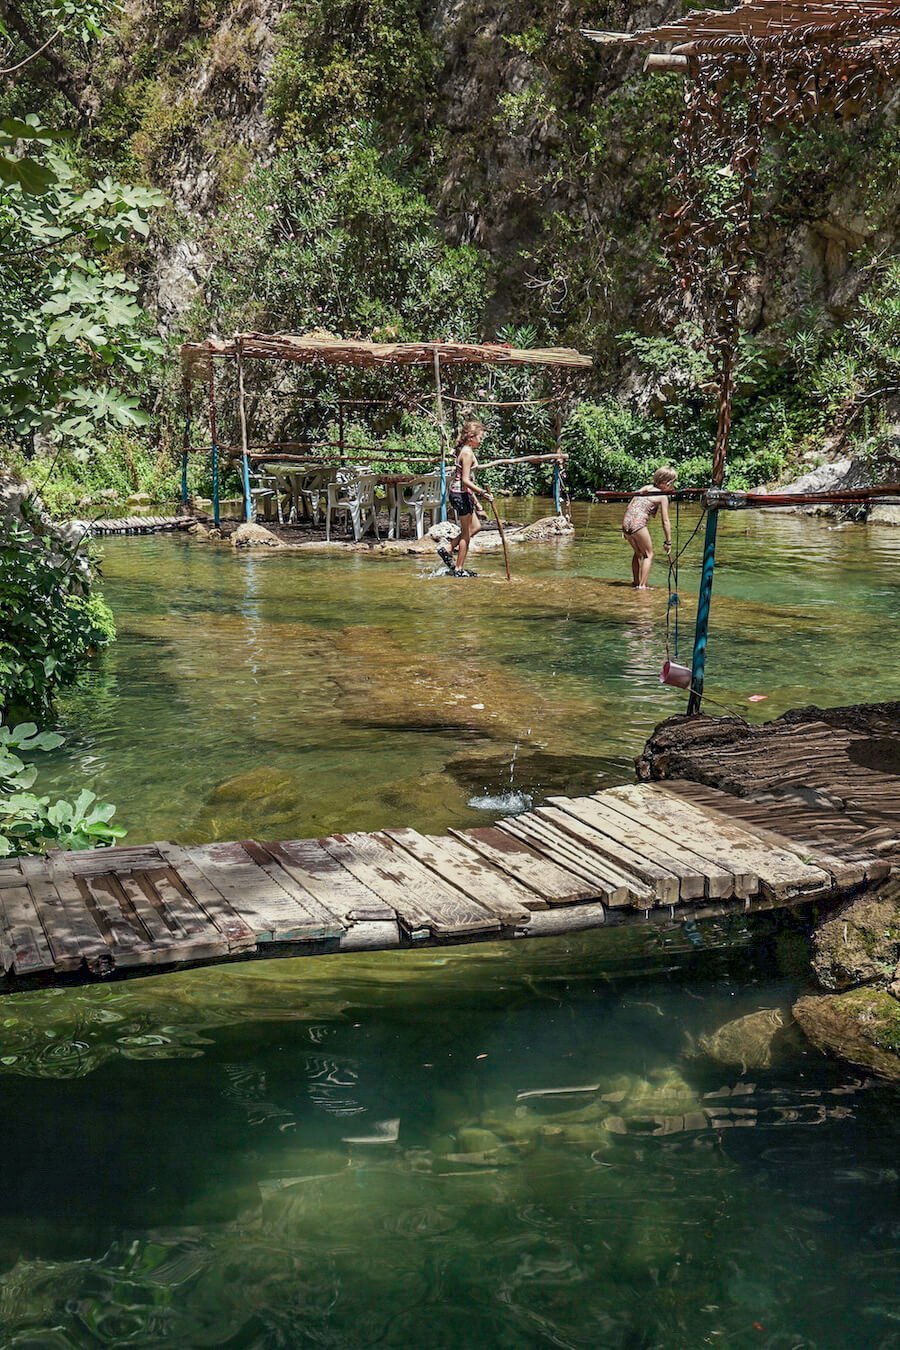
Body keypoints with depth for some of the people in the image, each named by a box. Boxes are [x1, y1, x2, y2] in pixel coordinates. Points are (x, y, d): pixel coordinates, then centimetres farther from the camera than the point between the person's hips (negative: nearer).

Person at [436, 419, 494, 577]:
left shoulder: (466, 451, 15)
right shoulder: (467, 452, -16)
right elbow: (465, 480, -22)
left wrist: (476, 504, 19)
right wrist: (481, 493, -30)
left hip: (463, 494, 10)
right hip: (460, 494, -10)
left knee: (476, 527, 18)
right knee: (466, 533, 0)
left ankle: (448, 551, 21)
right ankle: (459, 569, 7)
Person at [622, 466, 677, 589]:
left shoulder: (645, 488, 19)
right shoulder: (662, 497, 0)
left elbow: (630, 506, 19)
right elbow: (665, 521, -1)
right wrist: (668, 542, 4)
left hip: (626, 523, 7)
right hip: (638, 524, -7)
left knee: (638, 553, 25)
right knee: (649, 554, 8)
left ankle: (636, 583, 29)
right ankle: (642, 586, -2)